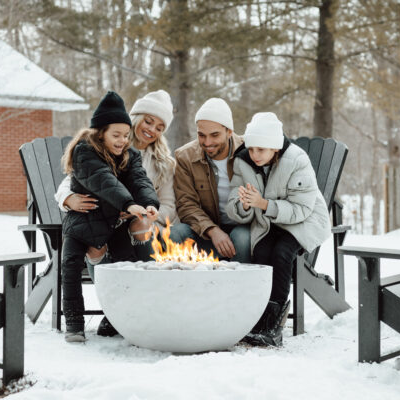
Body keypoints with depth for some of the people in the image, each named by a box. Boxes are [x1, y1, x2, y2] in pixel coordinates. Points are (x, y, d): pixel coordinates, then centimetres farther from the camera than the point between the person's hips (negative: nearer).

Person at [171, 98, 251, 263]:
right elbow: (186, 204, -8)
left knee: (242, 237, -34)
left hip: (243, 228, -1)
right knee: (176, 232, -25)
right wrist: (212, 230, -25)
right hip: (207, 233, 2)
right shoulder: (184, 156, -3)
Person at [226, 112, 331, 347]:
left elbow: (301, 209, -22)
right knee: (261, 252, -28)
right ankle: (261, 318, -19)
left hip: (305, 221, -3)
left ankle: (273, 327, -24)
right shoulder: (242, 162, -6)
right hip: (267, 224, 4)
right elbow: (235, 212, -6)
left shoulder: (297, 161, -20)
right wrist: (244, 206, -31)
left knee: (281, 252, -30)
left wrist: (263, 204, -33)